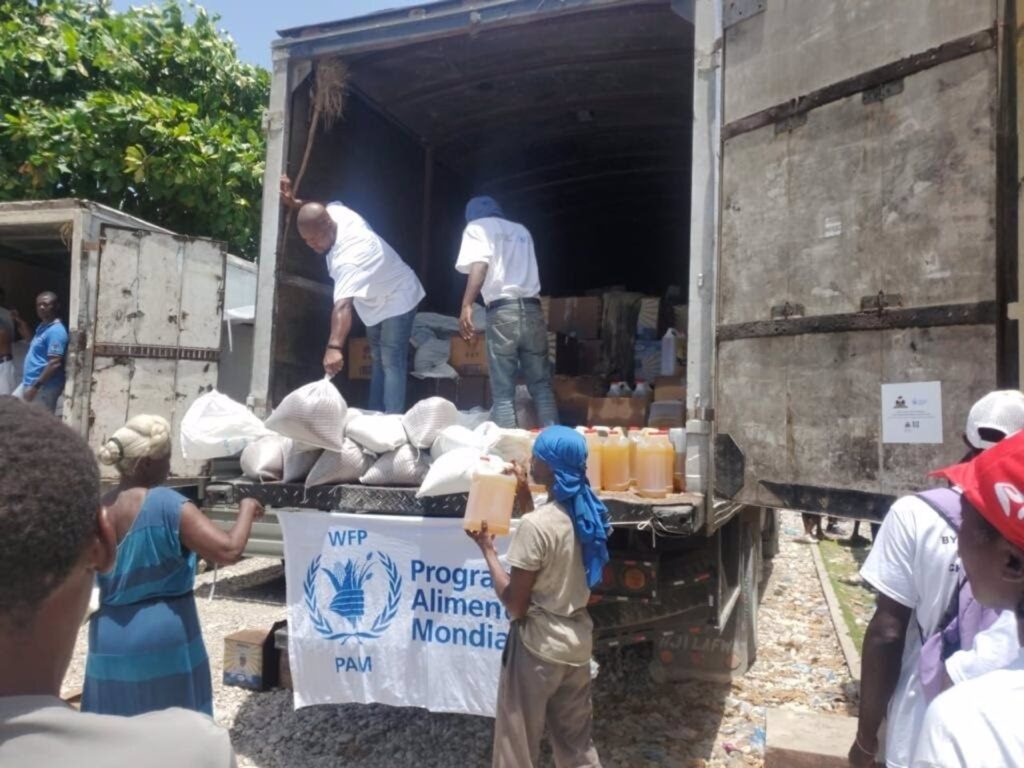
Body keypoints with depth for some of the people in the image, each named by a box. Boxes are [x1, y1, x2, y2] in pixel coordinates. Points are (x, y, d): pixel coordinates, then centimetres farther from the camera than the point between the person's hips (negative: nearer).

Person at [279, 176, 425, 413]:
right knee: (378, 360, 14)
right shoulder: (335, 211, -18)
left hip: (397, 300, -10)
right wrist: (294, 202, -1)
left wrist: (334, 347, -68)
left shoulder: (348, 257, -43)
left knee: (391, 363, -16)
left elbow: (343, 305, -57)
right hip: (376, 302, 10)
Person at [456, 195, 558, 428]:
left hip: (503, 311, -5)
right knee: (541, 384, 9)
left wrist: (466, 306, -17)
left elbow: (479, 265, -9)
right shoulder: (522, 230, 27)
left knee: (503, 391, -2)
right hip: (532, 309, 5)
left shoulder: (477, 227, 9)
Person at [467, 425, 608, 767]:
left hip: (539, 646, -7)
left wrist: (487, 548, -11)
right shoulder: (586, 513, -1)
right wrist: (524, 496, 12)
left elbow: (515, 604, -19)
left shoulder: (536, 524, -24)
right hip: (577, 642, 7)